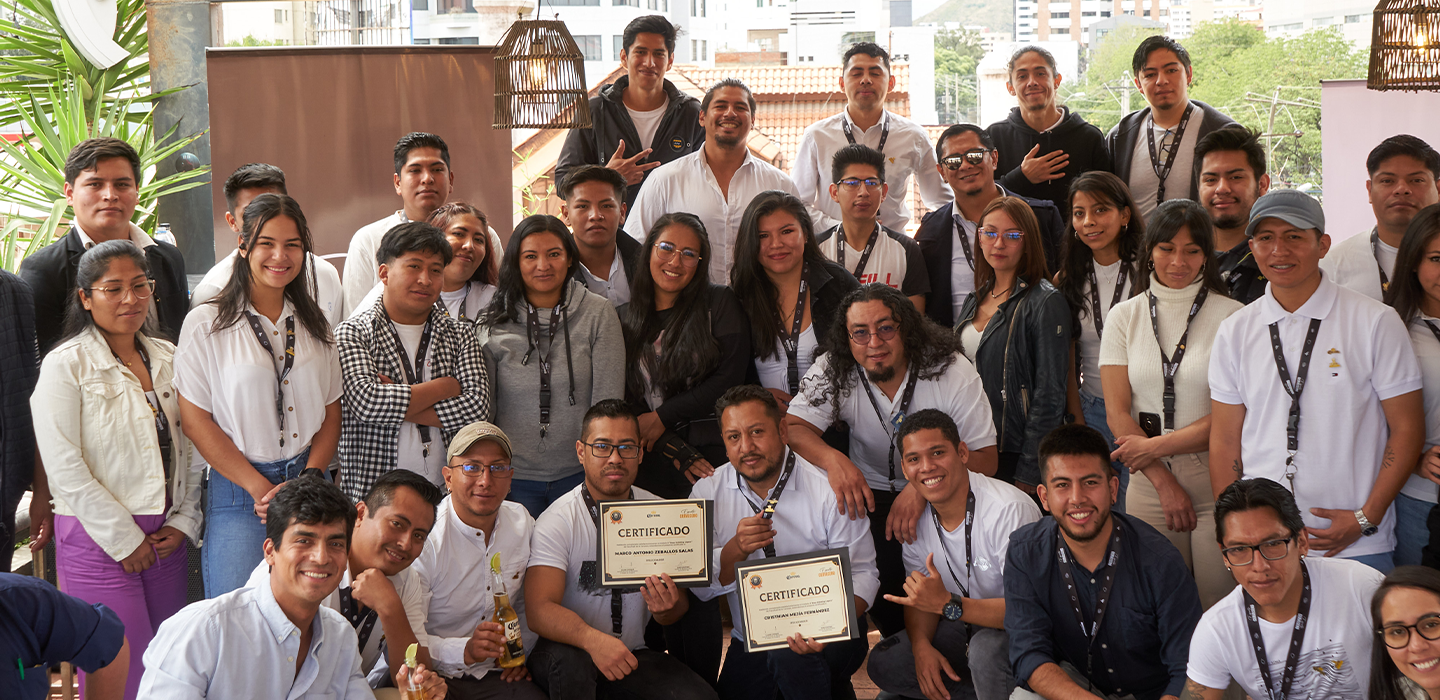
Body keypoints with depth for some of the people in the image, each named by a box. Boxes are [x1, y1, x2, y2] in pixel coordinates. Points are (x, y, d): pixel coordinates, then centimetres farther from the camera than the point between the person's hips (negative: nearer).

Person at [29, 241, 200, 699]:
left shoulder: (167, 359, 11)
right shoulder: (65, 365, -6)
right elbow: (64, 468, -12)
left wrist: (184, 521, 3)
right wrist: (124, 540, -12)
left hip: (166, 538, 5)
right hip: (98, 541, -5)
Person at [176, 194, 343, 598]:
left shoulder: (312, 324, 12)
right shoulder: (206, 325, -2)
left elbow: (332, 412, 10)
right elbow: (195, 420, -6)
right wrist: (261, 488, -10)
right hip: (239, 489, -4)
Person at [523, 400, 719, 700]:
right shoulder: (557, 521, -12)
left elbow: (680, 605, 4)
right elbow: (539, 610, -23)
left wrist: (667, 608, -22)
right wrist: (594, 639, -42)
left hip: (634, 653, 2)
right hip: (570, 649, -2)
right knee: (569, 662, -37)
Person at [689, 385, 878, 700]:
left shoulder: (828, 490, -9)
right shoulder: (708, 492, 0)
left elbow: (862, 574, -9)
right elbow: (701, 587, -5)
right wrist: (737, 549, -25)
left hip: (825, 637, -5)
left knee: (791, 657, -33)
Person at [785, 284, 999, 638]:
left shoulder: (951, 370, -15)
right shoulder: (834, 373, -9)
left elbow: (984, 459, -17)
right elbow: (791, 428, -18)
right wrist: (832, 459, -41)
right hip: (870, 492, 1)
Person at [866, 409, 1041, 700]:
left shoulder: (1009, 509, -27)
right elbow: (920, 595, 5)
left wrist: (946, 604, -39)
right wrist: (922, 645, -17)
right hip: (966, 622, 7)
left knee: (987, 647, -38)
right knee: (883, 664, -9)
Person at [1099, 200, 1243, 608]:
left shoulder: (1231, 316, -2)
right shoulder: (1124, 317, 7)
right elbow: (1117, 413, 3)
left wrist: (1155, 446, -6)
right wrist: (1164, 483, -4)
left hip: (1215, 475, -2)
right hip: (1149, 480, 2)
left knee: (1219, 604, -2)